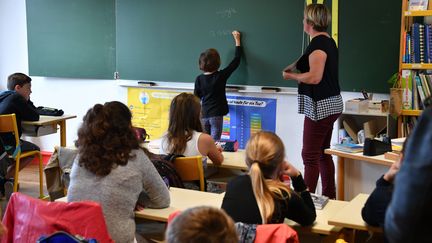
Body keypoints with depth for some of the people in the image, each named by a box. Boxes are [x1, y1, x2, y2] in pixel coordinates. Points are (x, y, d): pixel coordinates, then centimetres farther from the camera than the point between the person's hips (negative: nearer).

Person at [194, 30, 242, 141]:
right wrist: (237, 40, 9)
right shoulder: (221, 76, -10)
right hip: (216, 115, -3)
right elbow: (236, 61, -1)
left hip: (204, 115, 3)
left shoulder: (199, 79, -3)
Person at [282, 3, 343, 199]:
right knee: (323, 153, 16)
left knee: (310, 156, -5)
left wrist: (291, 76, -10)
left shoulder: (318, 44, -17)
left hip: (320, 107, -10)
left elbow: (315, 77, -24)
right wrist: (297, 68, 12)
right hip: (331, 104, 10)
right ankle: (329, 197, 24)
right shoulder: (328, 41, 13)